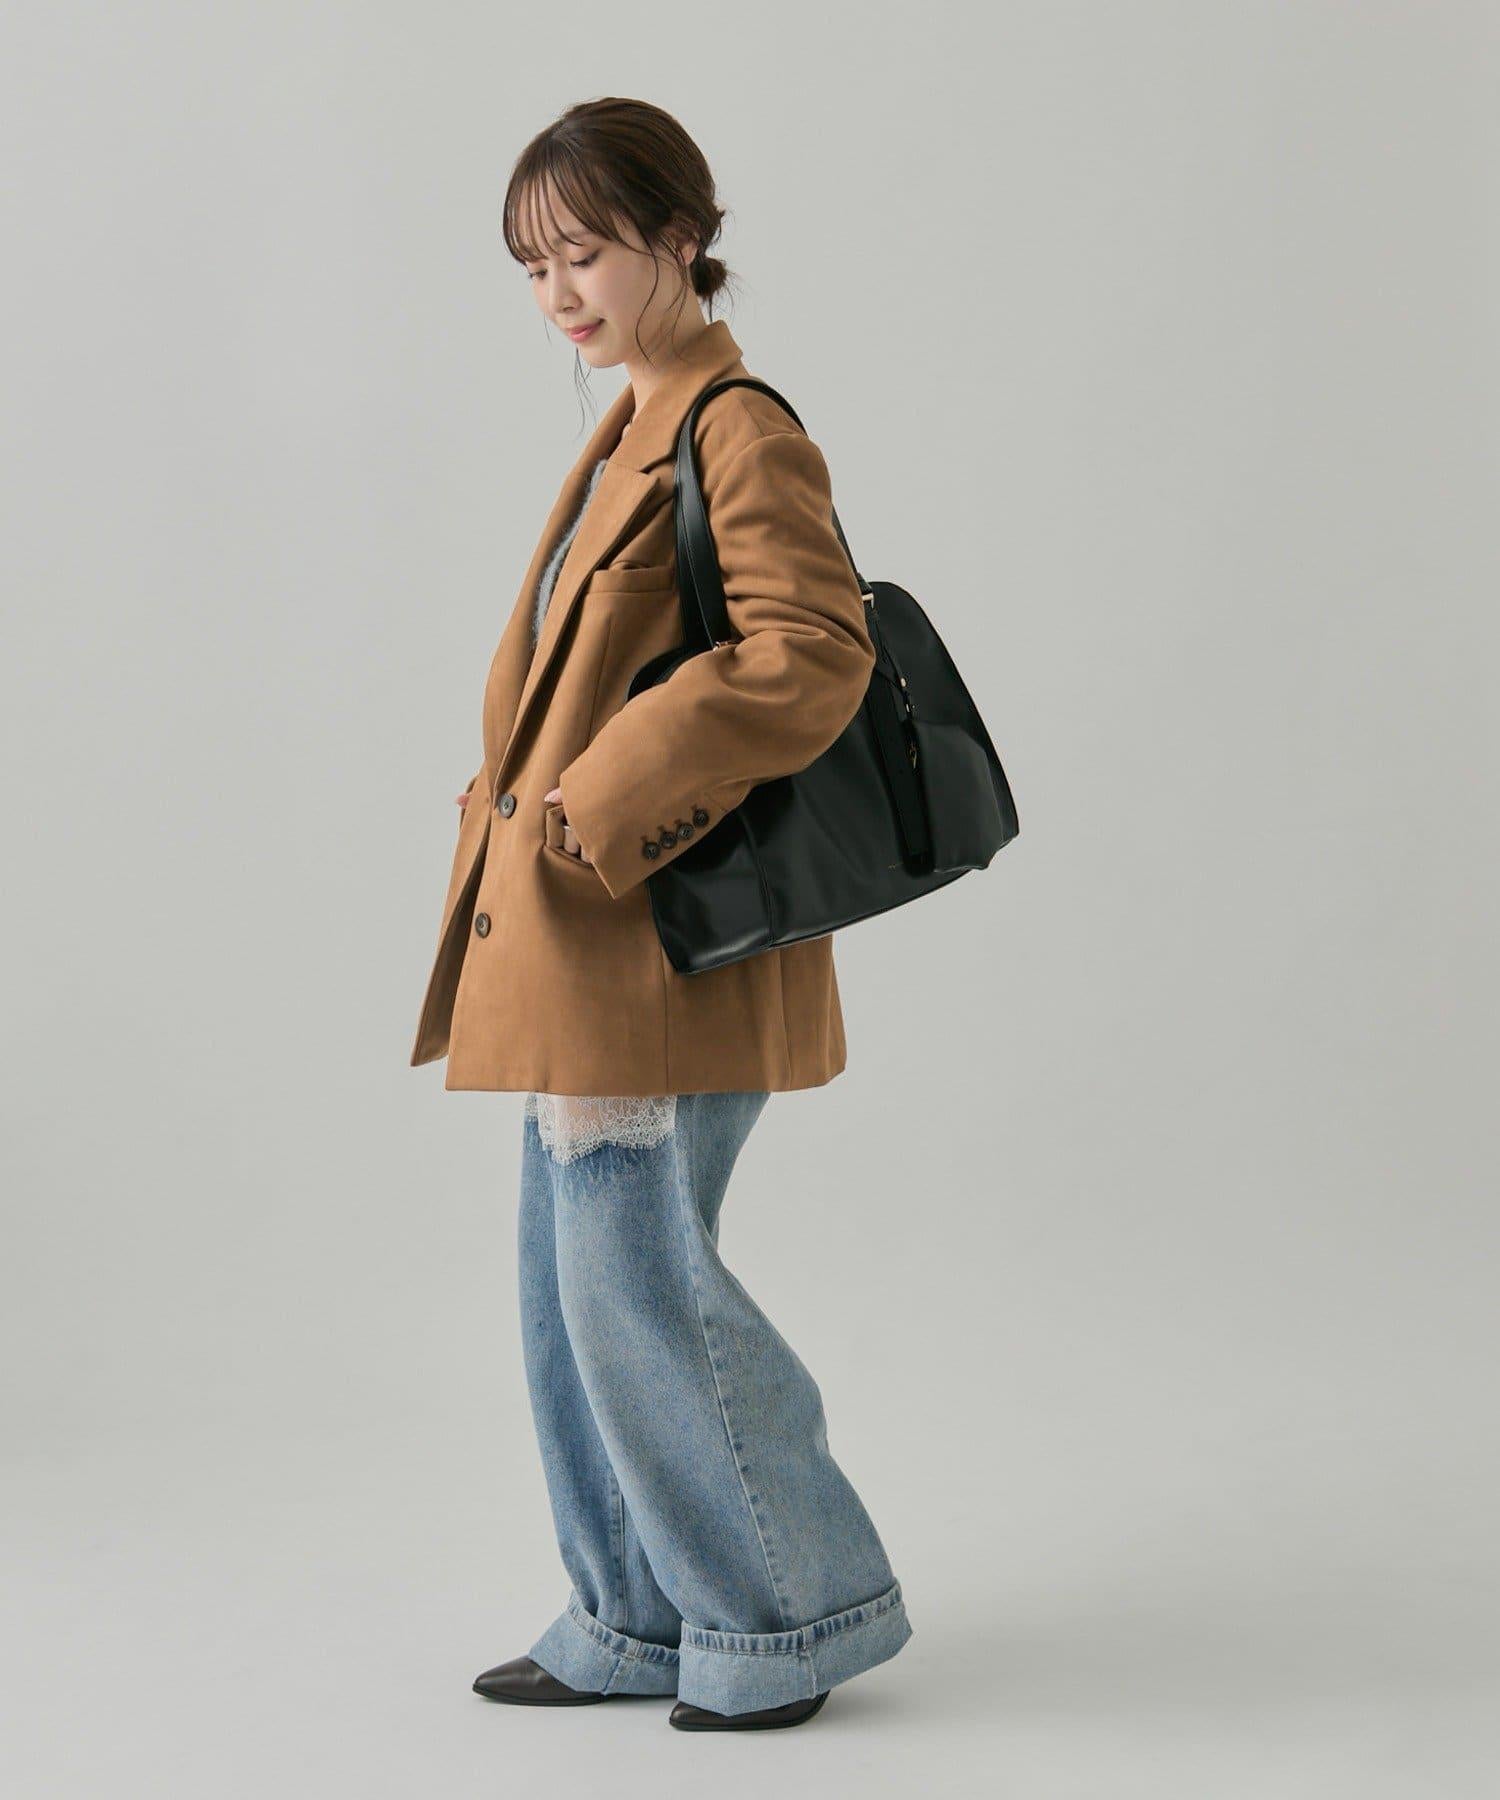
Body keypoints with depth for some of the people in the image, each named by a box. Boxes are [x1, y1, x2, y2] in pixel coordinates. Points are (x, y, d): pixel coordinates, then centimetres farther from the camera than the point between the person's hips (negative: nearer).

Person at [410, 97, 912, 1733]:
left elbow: (809, 660, -25)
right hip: (582, 933, 10)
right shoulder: (634, 434, 16)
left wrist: (609, 803, -23)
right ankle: (641, 1617, 27)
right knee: (574, 1276, 14)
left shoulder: (742, 437, -13)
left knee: (632, 1272, -3)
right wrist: (520, 799, 11)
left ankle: (792, 1609, 14)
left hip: (663, 938, -10)